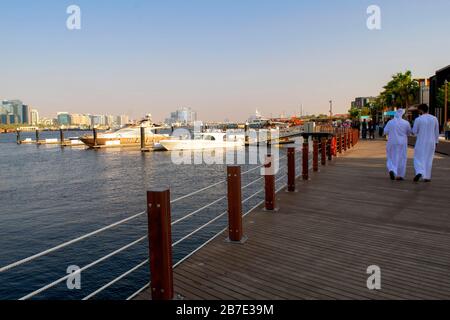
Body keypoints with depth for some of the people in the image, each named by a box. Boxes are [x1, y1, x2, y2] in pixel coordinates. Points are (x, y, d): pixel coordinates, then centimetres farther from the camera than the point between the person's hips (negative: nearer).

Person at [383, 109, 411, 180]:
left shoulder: (390, 122, -4)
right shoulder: (406, 123, -5)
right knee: (401, 159, 10)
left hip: (392, 143, 1)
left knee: (392, 158, 11)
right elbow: (409, 133, 7)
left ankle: (392, 170, -15)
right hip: (402, 143, 0)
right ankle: (399, 175, 12)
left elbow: (385, 132, -3)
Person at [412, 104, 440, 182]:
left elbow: (414, 131, -5)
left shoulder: (418, 119, -10)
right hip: (431, 142, 3)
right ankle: (427, 177, 14)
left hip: (421, 142, -3)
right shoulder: (434, 118, 1)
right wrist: (436, 141, 15)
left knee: (418, 158, 5)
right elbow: (436, 132, 7)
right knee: (428, 159, 11)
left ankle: (419, 172, -18)